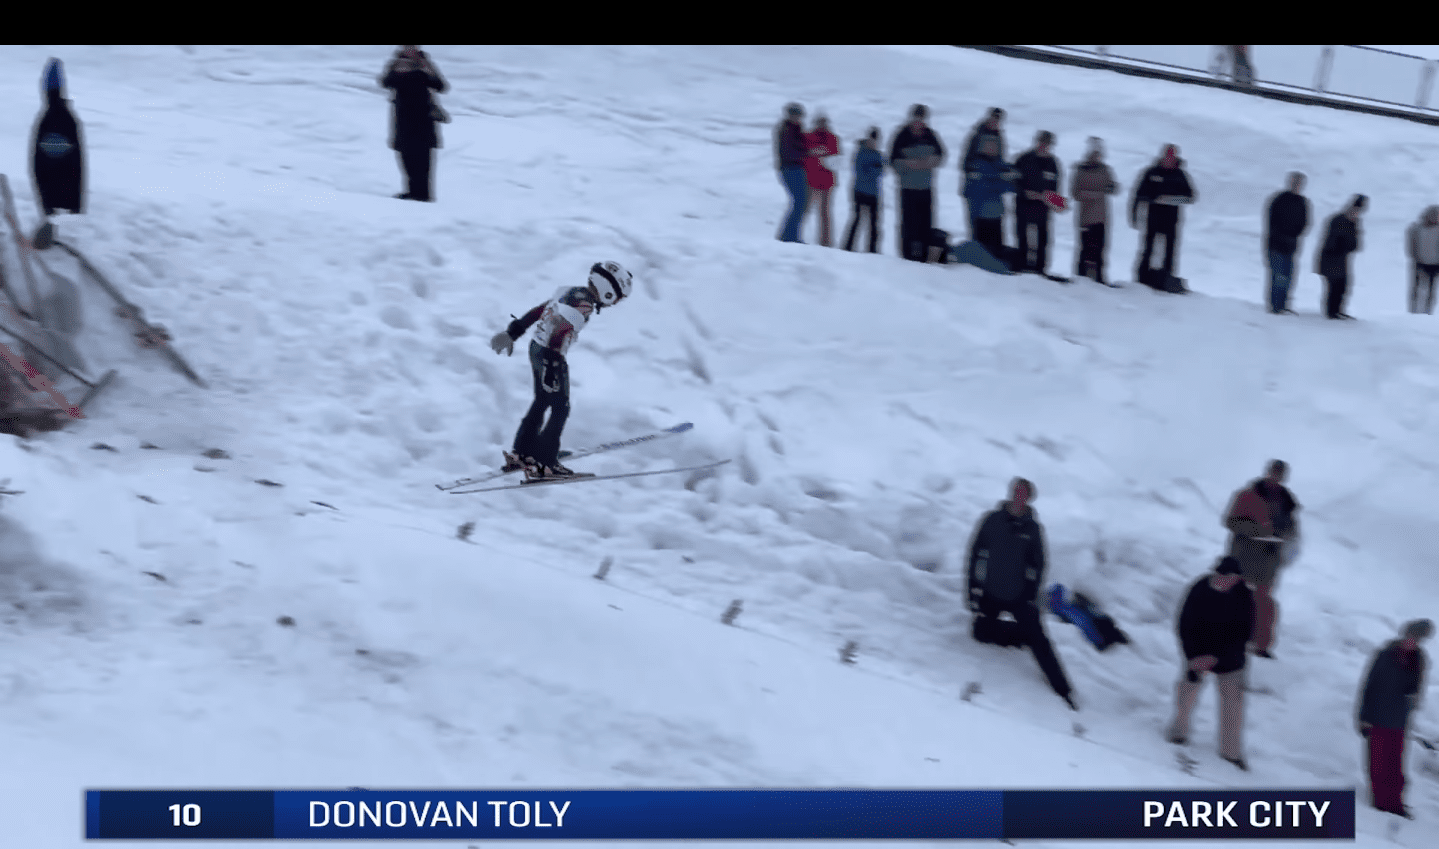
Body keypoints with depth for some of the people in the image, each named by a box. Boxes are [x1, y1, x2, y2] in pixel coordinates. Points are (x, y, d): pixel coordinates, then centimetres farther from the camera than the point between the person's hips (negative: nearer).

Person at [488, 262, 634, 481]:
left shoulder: (571, 292, 9)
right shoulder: (584, 304, -19)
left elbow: (538, 311, 15)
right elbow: (561, 328, -28)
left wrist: (512, 332, 22)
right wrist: (552, 364, -32)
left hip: (536, 347, 9)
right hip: (551, 356, -9)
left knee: (541, 402, 22)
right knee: (560, 409, 0)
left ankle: (521, 454, 29)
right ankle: (543, 464, 1)